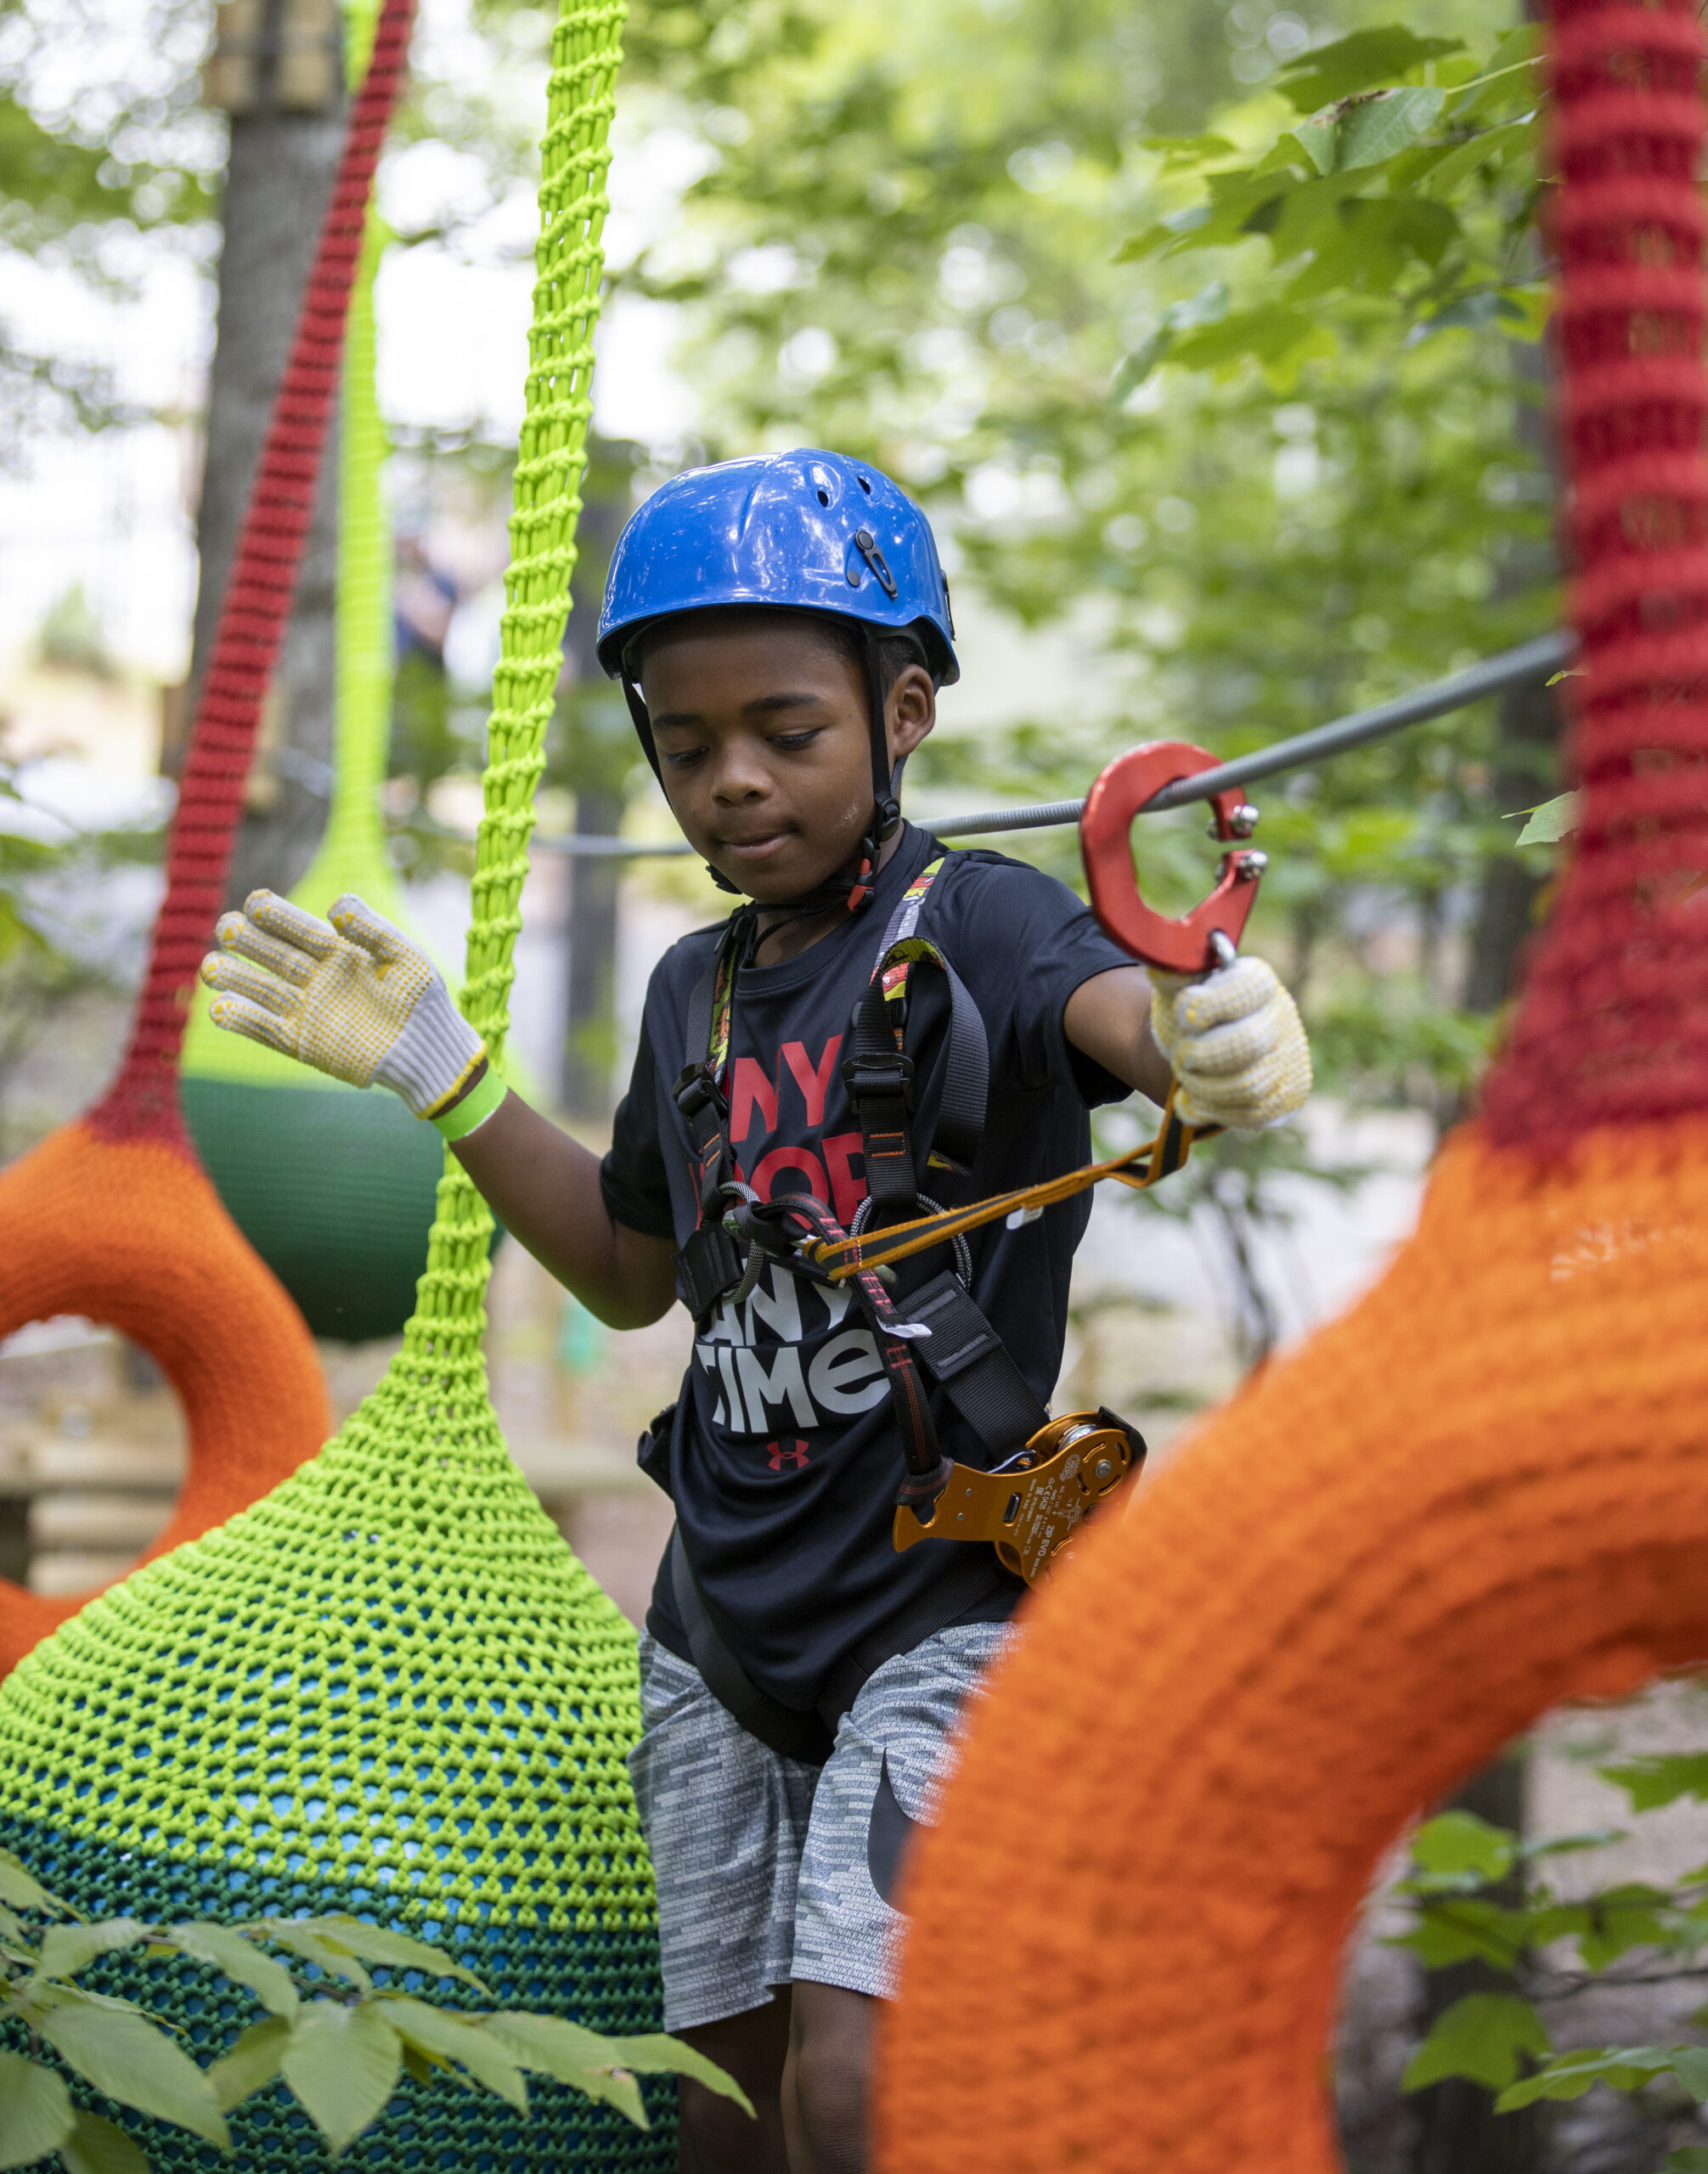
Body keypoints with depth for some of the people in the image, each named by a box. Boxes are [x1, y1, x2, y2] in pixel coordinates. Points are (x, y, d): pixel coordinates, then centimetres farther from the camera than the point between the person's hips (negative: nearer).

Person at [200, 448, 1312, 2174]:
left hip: (943, 1592, -6)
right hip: (723, 1609, 6)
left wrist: (1217, 1034, -57)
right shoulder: (697, 991, 10)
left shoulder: (975, 925, -9)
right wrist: (439, 1077, 15)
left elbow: (1114, 1009, -33)